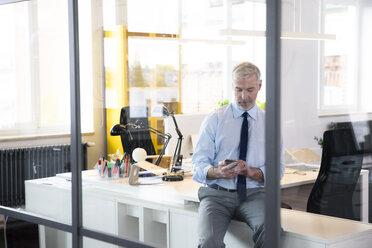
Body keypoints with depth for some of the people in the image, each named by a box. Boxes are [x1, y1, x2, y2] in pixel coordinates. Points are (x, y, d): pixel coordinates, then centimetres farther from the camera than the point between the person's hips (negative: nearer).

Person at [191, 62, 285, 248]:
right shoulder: (214, 120, 7)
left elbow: (278, 168, 7)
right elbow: (198, 166, 3)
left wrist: (252, 172, -13)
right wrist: (217, 172, -20)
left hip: (254, 195, 1)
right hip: (217, 194, -1)